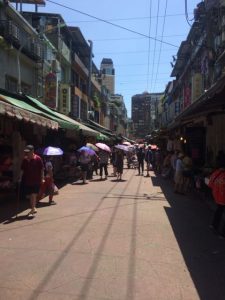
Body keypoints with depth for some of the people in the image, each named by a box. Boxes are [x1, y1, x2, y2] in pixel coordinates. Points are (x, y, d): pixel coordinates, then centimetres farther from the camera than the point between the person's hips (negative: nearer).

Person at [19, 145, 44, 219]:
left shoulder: (38, 159, -8)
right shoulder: (25, 160, 2)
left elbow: (42, 169, -5)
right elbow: (22, 170, 9)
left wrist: (42, 178, -7)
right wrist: (20, 178, 2)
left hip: (36, 181, -4)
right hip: (27, 181, 4)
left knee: (33, 195, -8)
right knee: (30, 196, 13)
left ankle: (32, 211, -5)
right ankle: (34, 208, 30)